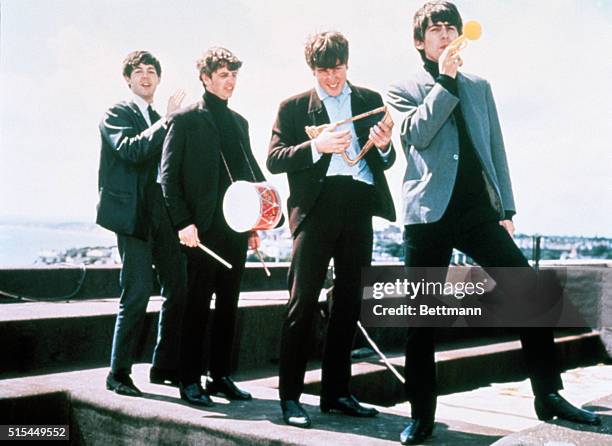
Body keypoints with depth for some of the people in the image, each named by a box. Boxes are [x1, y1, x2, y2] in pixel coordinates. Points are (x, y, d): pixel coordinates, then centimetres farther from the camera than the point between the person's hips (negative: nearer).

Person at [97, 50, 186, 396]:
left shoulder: (160, 121, 22)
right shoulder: (117, 114, 2)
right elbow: (130, 150, -17)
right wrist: (165, 121, -16)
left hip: (162, 214, 7)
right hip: (132, 212, -7)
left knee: (179, 288, 5)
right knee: (138, 291, -11)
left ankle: (166, 366, 17)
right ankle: (119, 373, 1)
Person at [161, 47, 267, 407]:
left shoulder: (239, 122, 18)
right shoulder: (186, 120, 1)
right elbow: (169, 175, -4)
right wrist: (183, 222, -13)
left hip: (237, 229, 6)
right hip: (203, 228, -6)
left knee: (228, 306, 9)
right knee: (198, 305, -1)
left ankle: (221, 376, 18)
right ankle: (190, 380, 8)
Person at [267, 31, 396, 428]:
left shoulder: (370, 100, 15)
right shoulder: (294, 107, 8)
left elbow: (386, 161, 14)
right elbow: (273, 159, -2)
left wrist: (384, 146, -10)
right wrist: (317, 146, -17)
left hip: (358, 205, 4)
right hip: (317, 205, -3)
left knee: (349, 302, 7)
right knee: (302, 302, -6)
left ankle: (337, 392, 17)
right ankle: (290, 396, 1)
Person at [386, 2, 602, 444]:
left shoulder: (479, 86, 17)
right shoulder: (404, 89, 8)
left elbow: (495, 149, 13)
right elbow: (415, 134, -11)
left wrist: (506, 208, 6)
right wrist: (445, 81, -11)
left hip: (479, 210, 3)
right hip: (429, 212, -2)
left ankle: (548, 395, 7)